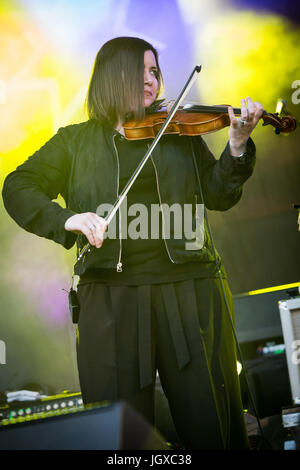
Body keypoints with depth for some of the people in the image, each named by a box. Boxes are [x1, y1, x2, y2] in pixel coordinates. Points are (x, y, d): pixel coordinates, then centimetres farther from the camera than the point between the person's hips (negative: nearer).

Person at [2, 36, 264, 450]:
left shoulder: (182, 132, 15)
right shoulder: (75, 141, 12)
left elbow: (218, 195, 8)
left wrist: (237, 145, -10)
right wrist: (67, 219, -14)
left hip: (189, 290, 1)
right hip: (111, 296, -1)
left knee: (211, 423, 3)